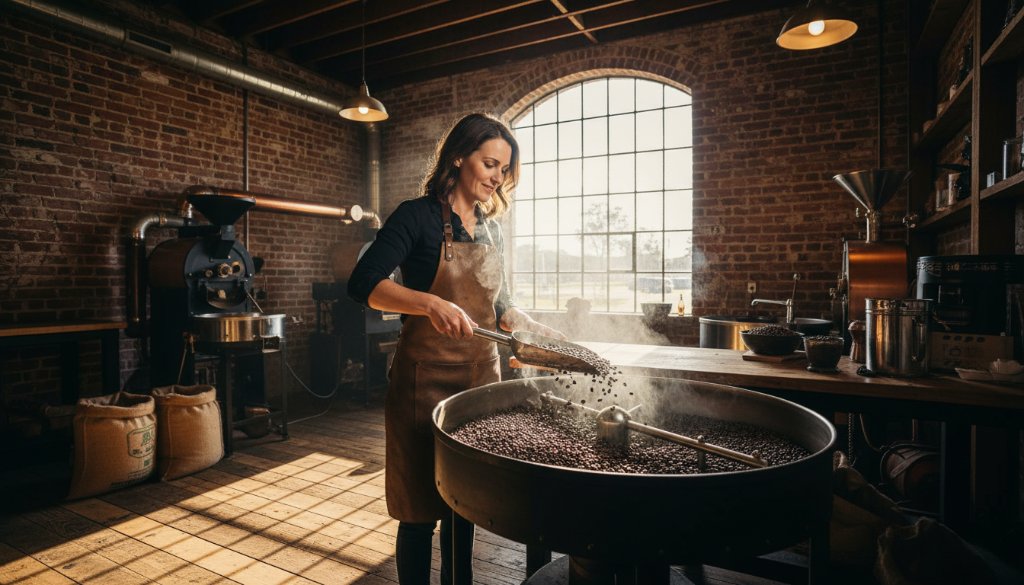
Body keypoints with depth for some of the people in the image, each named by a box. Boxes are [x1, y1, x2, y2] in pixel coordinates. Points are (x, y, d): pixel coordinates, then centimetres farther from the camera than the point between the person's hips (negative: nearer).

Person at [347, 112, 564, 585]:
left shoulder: (490, 228, 10)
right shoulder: (418, 216, -9)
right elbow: (363, 284, -18)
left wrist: (534, 329, 0)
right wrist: (431, 304, -32)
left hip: (481, 378, 6)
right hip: (426, 381, -6)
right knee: (421, 512, 8)